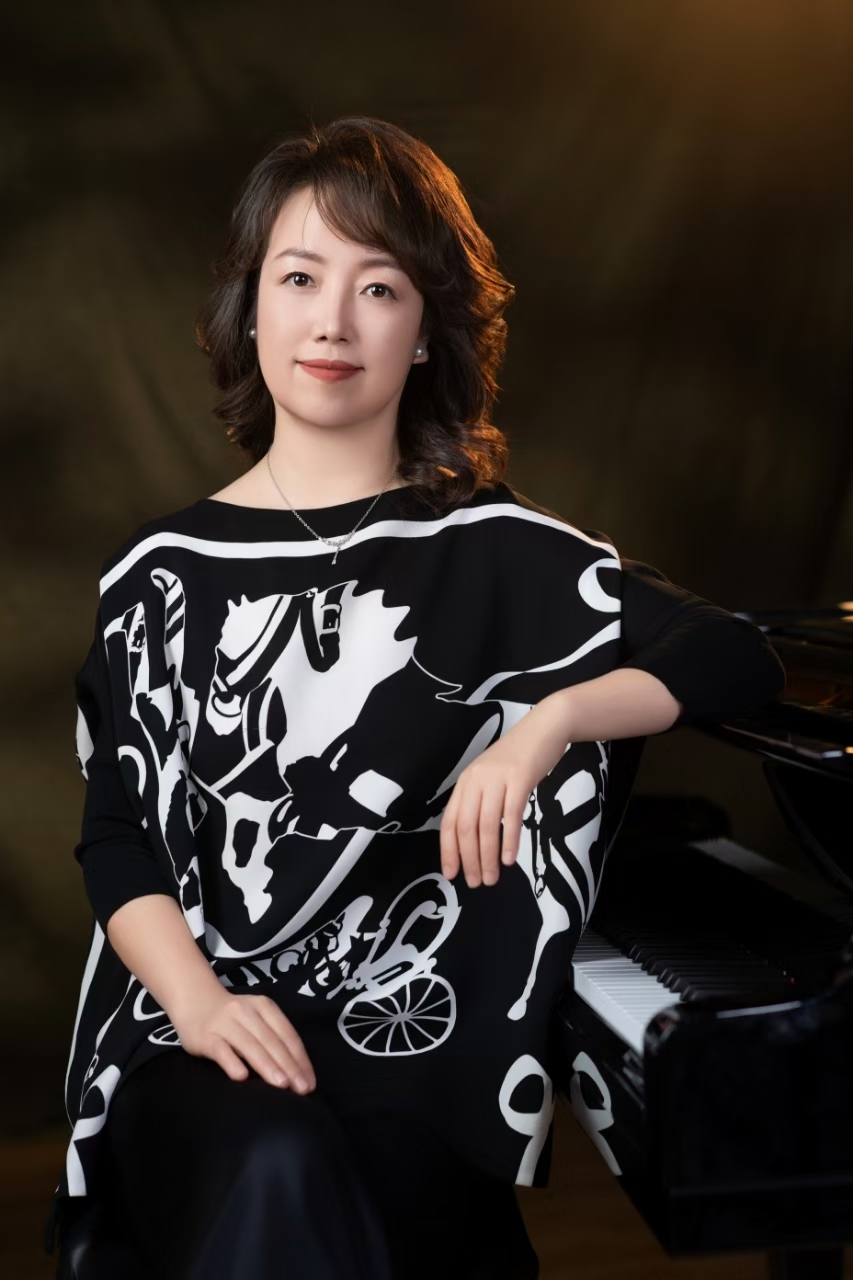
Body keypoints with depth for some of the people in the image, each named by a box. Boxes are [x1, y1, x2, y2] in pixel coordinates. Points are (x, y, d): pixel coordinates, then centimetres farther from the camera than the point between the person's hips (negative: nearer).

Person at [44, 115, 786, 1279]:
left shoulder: (496, 553, 2)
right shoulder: (162, 572, 8)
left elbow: (741, 660, 0)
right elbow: (114, 836, 7)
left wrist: (548, 722, -16)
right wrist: (196, 1000, -11)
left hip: (416, 1050, -1)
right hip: (193, 1046, 2)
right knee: (275, 1173, -31)